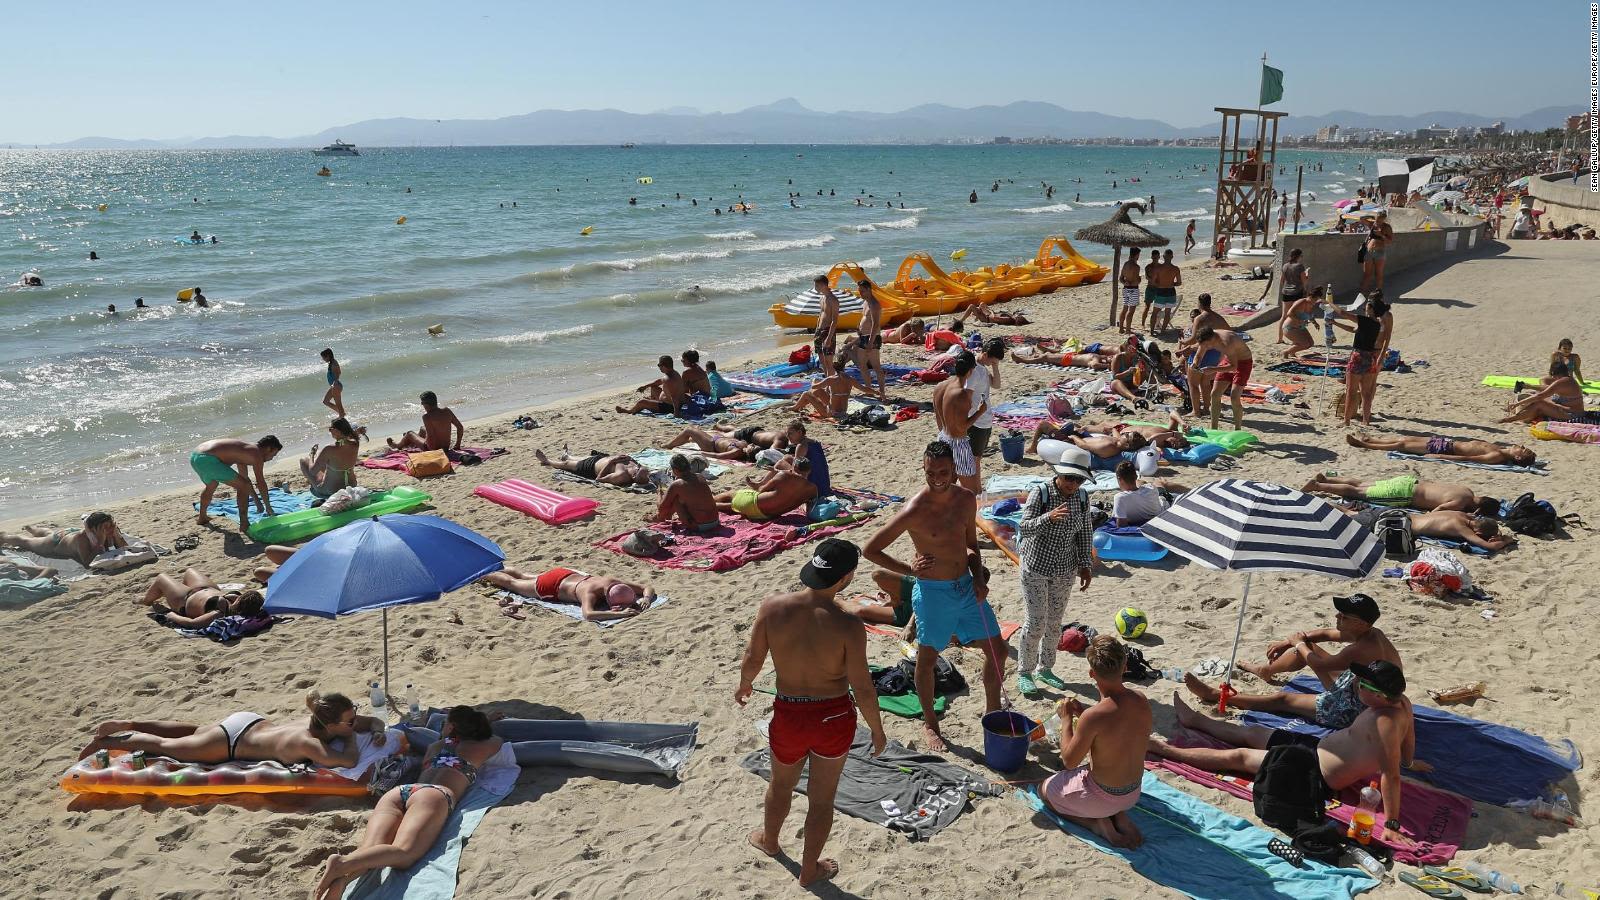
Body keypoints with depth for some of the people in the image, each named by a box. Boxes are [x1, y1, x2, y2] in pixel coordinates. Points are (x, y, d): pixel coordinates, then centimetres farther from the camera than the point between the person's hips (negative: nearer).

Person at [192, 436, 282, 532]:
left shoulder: (245, 449, 26)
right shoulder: (256, 453, -1)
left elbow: (245, 478, 37)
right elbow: (261, 483, 0)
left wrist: (257, 500, 42)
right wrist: (268, 507, 11)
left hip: (194, 456, 10)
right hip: (207, 459, -10)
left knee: (211, 486, 37)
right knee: (243, 486, -3)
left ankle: (202, 517, 56)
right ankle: (244, 526, -1)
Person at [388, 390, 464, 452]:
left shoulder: (427, 417, -24)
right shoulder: (447, 411, -7)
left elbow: (430, 437, -30)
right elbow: (460, 427, -2)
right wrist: (457, 445, 8)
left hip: (433, 449, -6)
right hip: (446, 446, 6)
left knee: (410, 434, 22)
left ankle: (398, 445, 54)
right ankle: (411, 442, 63)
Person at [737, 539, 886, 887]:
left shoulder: (772, 607, -17)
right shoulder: (847, 625, -23)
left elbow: (752, 658, -4)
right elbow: (863, 689, -17)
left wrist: (744, 684, 17)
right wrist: (877, 730, -1)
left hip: (789, 715, 2)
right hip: (834, 717, -2)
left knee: (781, 784, 30)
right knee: (822, 797, 20)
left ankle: (769, 840, 58)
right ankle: (810, 869, 39)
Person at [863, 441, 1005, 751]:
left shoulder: (966, 499, -3)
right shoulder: (914, 510, -21)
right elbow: (870, 550, -15)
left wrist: (979, 579, -2)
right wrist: (910, 570, -14)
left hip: (967, 587, 6)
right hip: (934, 593, -6)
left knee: (997, 650, 13)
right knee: (927, 659, 10)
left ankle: (992, 713, 35)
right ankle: (930, 724, 32)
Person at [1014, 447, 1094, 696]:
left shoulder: (1082, 498, -5)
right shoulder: (1040, 493, -19)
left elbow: (1085, 534, 6)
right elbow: (1023, 527, -26)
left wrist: (1085, 565, 5)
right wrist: (1048, 517, -42)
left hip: (1065, 570, 5)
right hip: (1035, 567, -5)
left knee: (1055, 621, 15)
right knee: (1035, 623, -2)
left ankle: (1045, 668, 32)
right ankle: (1024, 673, 15)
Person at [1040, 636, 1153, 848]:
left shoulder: (1093, 717, -33)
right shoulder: (1142, 701, -12)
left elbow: (1069, 761, -17)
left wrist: (1066, 718, -7)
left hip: (1104, 796, -6)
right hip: (1134, 792, 6)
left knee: (1044, 789, 21)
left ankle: (1097, 823, 5)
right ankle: (1119, 816, 14)